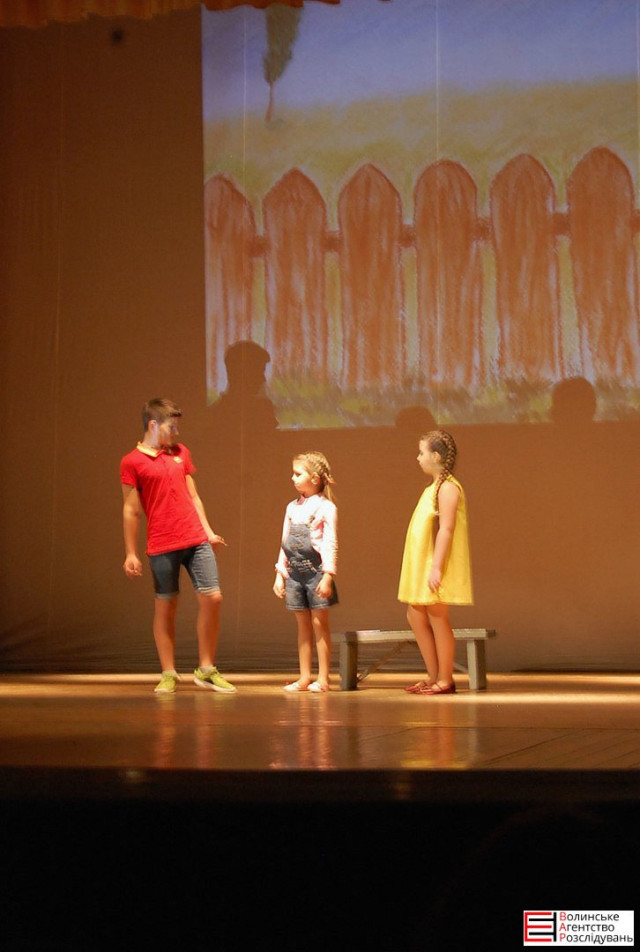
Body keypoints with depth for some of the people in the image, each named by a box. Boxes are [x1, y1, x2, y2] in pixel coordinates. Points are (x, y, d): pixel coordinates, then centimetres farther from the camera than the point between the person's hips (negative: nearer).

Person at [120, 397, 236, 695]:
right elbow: (131, 510, -1)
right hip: (162, 546, -4)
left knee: (212, 598, -2)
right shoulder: (132, 462, -2)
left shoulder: (180, 453, 14)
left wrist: (208, 531, 14)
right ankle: (168, 674, 11)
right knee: (165, 606, 2)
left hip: (196, 540, 5)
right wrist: (130, 554, -3)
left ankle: (206, 669, 9)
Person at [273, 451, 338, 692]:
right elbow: (285, 543, 15)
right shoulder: (292, 507, 12)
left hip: (316, 571, -6)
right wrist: (280, 574, 11)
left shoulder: (326, 507, -6)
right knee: (303, 626, 9)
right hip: (294, 572, 6)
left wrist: (327, 576, -16)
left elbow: (330, 544, -10)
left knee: (320, 624, -1)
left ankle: (323, 678, 3)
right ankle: (304, 677, 13)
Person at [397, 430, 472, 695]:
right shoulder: (434, 487, 16)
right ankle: (434, 676, 16)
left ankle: (444, 680, 2)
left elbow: (446, 529, -21)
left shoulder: (447, 487, -14)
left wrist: (436, 567, -25)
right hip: (423, 565, 10)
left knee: (437, 618, -4)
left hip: (436, 567, -10)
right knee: (416, 615, 11)